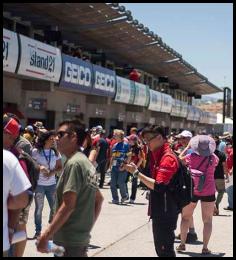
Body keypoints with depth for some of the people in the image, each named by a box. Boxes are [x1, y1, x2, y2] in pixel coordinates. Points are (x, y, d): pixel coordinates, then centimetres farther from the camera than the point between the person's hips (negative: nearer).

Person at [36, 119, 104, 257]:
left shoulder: (74, 163, -15)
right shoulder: (86, 163, 12)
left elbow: (68, 205, -22)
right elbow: (99, 199, 19)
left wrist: (46, 235, -19)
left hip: (69, 241, -8)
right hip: (82, 238, 8)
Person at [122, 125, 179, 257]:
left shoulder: (168, 158, -18)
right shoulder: (158, 156, 13)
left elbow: (159, 186, -27)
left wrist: (136, 173, -24)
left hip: (166, 213, -10)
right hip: (160, 211, 10)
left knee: (165, 250, -5)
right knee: (160, 248, 17)